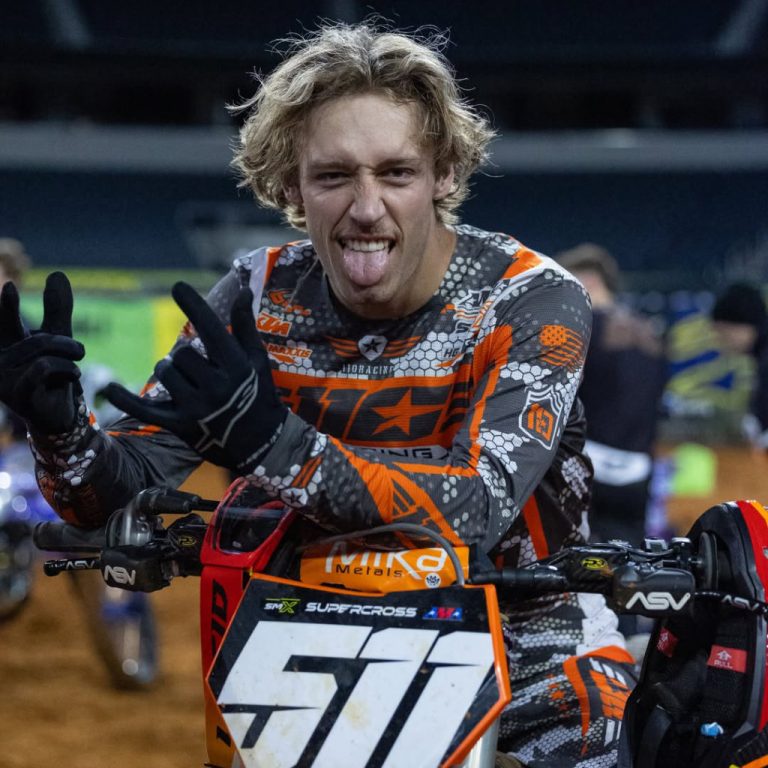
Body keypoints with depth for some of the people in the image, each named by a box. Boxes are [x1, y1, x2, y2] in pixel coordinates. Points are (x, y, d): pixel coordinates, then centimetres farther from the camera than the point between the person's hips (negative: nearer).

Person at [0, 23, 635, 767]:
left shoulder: (532, 300, -17)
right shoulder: (261, 297, -6)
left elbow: (474, 515, -30)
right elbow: (125, 490, -6)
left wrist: (273, 444, -42)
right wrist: (61, 428, -29)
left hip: (526, 614, -2)